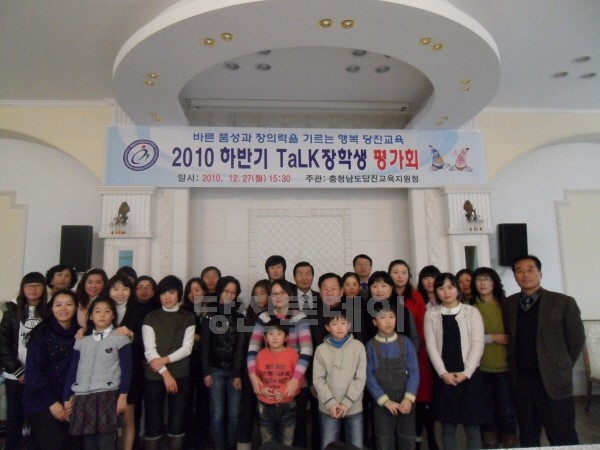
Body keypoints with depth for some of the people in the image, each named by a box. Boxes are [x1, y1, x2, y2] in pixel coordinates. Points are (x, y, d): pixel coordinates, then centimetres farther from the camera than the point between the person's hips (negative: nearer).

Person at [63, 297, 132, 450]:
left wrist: (123, 396, -9)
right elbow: (72, 370, 12)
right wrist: (67, 398, 9)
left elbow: (126, 369, -4)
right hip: (82, 397, 4)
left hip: (107, 396, -4)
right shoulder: (81, 340, 11)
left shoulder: (120, 338, -1)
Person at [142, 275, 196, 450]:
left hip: (180, 376, 1)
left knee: (177, 420, 5)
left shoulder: (188, 318, 5)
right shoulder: (150, 318, 3)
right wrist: (165, 373, -13)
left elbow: (187, 348, -2)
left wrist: (165, 360, -15)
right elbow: (149, 350, -5)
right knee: (153, 421, 2)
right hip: (154, 376, 0)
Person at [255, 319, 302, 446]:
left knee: (287, 443, 12)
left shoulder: (292, 354, -11)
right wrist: (261, 389, -11)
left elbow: (299, 379, -7)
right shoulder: (261, 355, -3)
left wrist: (285, 392, -19)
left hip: (287, 406, -2)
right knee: (267, 443, 18)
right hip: (265, 406, 2)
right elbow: (256, 376, 7)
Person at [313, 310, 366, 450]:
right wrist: (330, 402, -12)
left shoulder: (358, 346, -4)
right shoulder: (321, 350, -2)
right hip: (328, 408, 0)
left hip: (354, 408, 0)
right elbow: (318, 380, -2)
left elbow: (361, 378, -6)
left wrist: (347, 402, -11)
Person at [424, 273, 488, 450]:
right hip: (444, 377, 1)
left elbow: (477, 344, -5)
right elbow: (431, 346, -1)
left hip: (469, 376, -1)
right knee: (448, 427, 8)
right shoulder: (431, 314, 4)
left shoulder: (472, 312, 2)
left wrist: (465, 373, -11)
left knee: (472, 427, 5)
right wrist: (443, 373, -10)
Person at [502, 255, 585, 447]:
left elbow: (576, 340, 0)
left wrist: (560, 369, 4)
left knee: (563, 442, 5)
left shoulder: (563, 302, -6)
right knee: (527, 440, 14)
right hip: (521, 384, 3)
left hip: (554, 383, -3)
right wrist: (516, 370, 7)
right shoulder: (508, 304, 4)